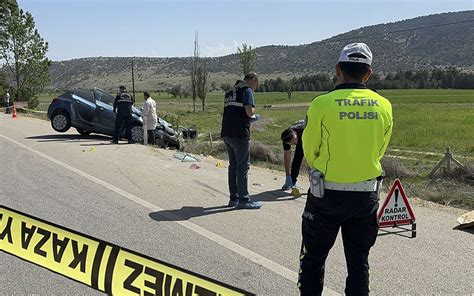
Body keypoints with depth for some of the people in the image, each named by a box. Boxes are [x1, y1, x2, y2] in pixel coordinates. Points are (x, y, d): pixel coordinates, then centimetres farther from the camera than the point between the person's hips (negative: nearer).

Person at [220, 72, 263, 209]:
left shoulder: (230, 91, 19)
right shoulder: (247, 90, -6)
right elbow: (249, 111, -18)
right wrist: (253, 111, 5)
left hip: (226, 133, 8)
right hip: (239, 133, -8)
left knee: (233, 166, 14)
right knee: (243, 167, -1)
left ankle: (234, 198, 20)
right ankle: (243, 200, 4)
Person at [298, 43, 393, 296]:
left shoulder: (322, 103, -14)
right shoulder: (384, 106, -3)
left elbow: (309, 151, -5)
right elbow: (379, 150, 7)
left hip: (327, 194, -3)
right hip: (367, 196, 3)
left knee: (314, 257, 14)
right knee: (359, 260, 17)